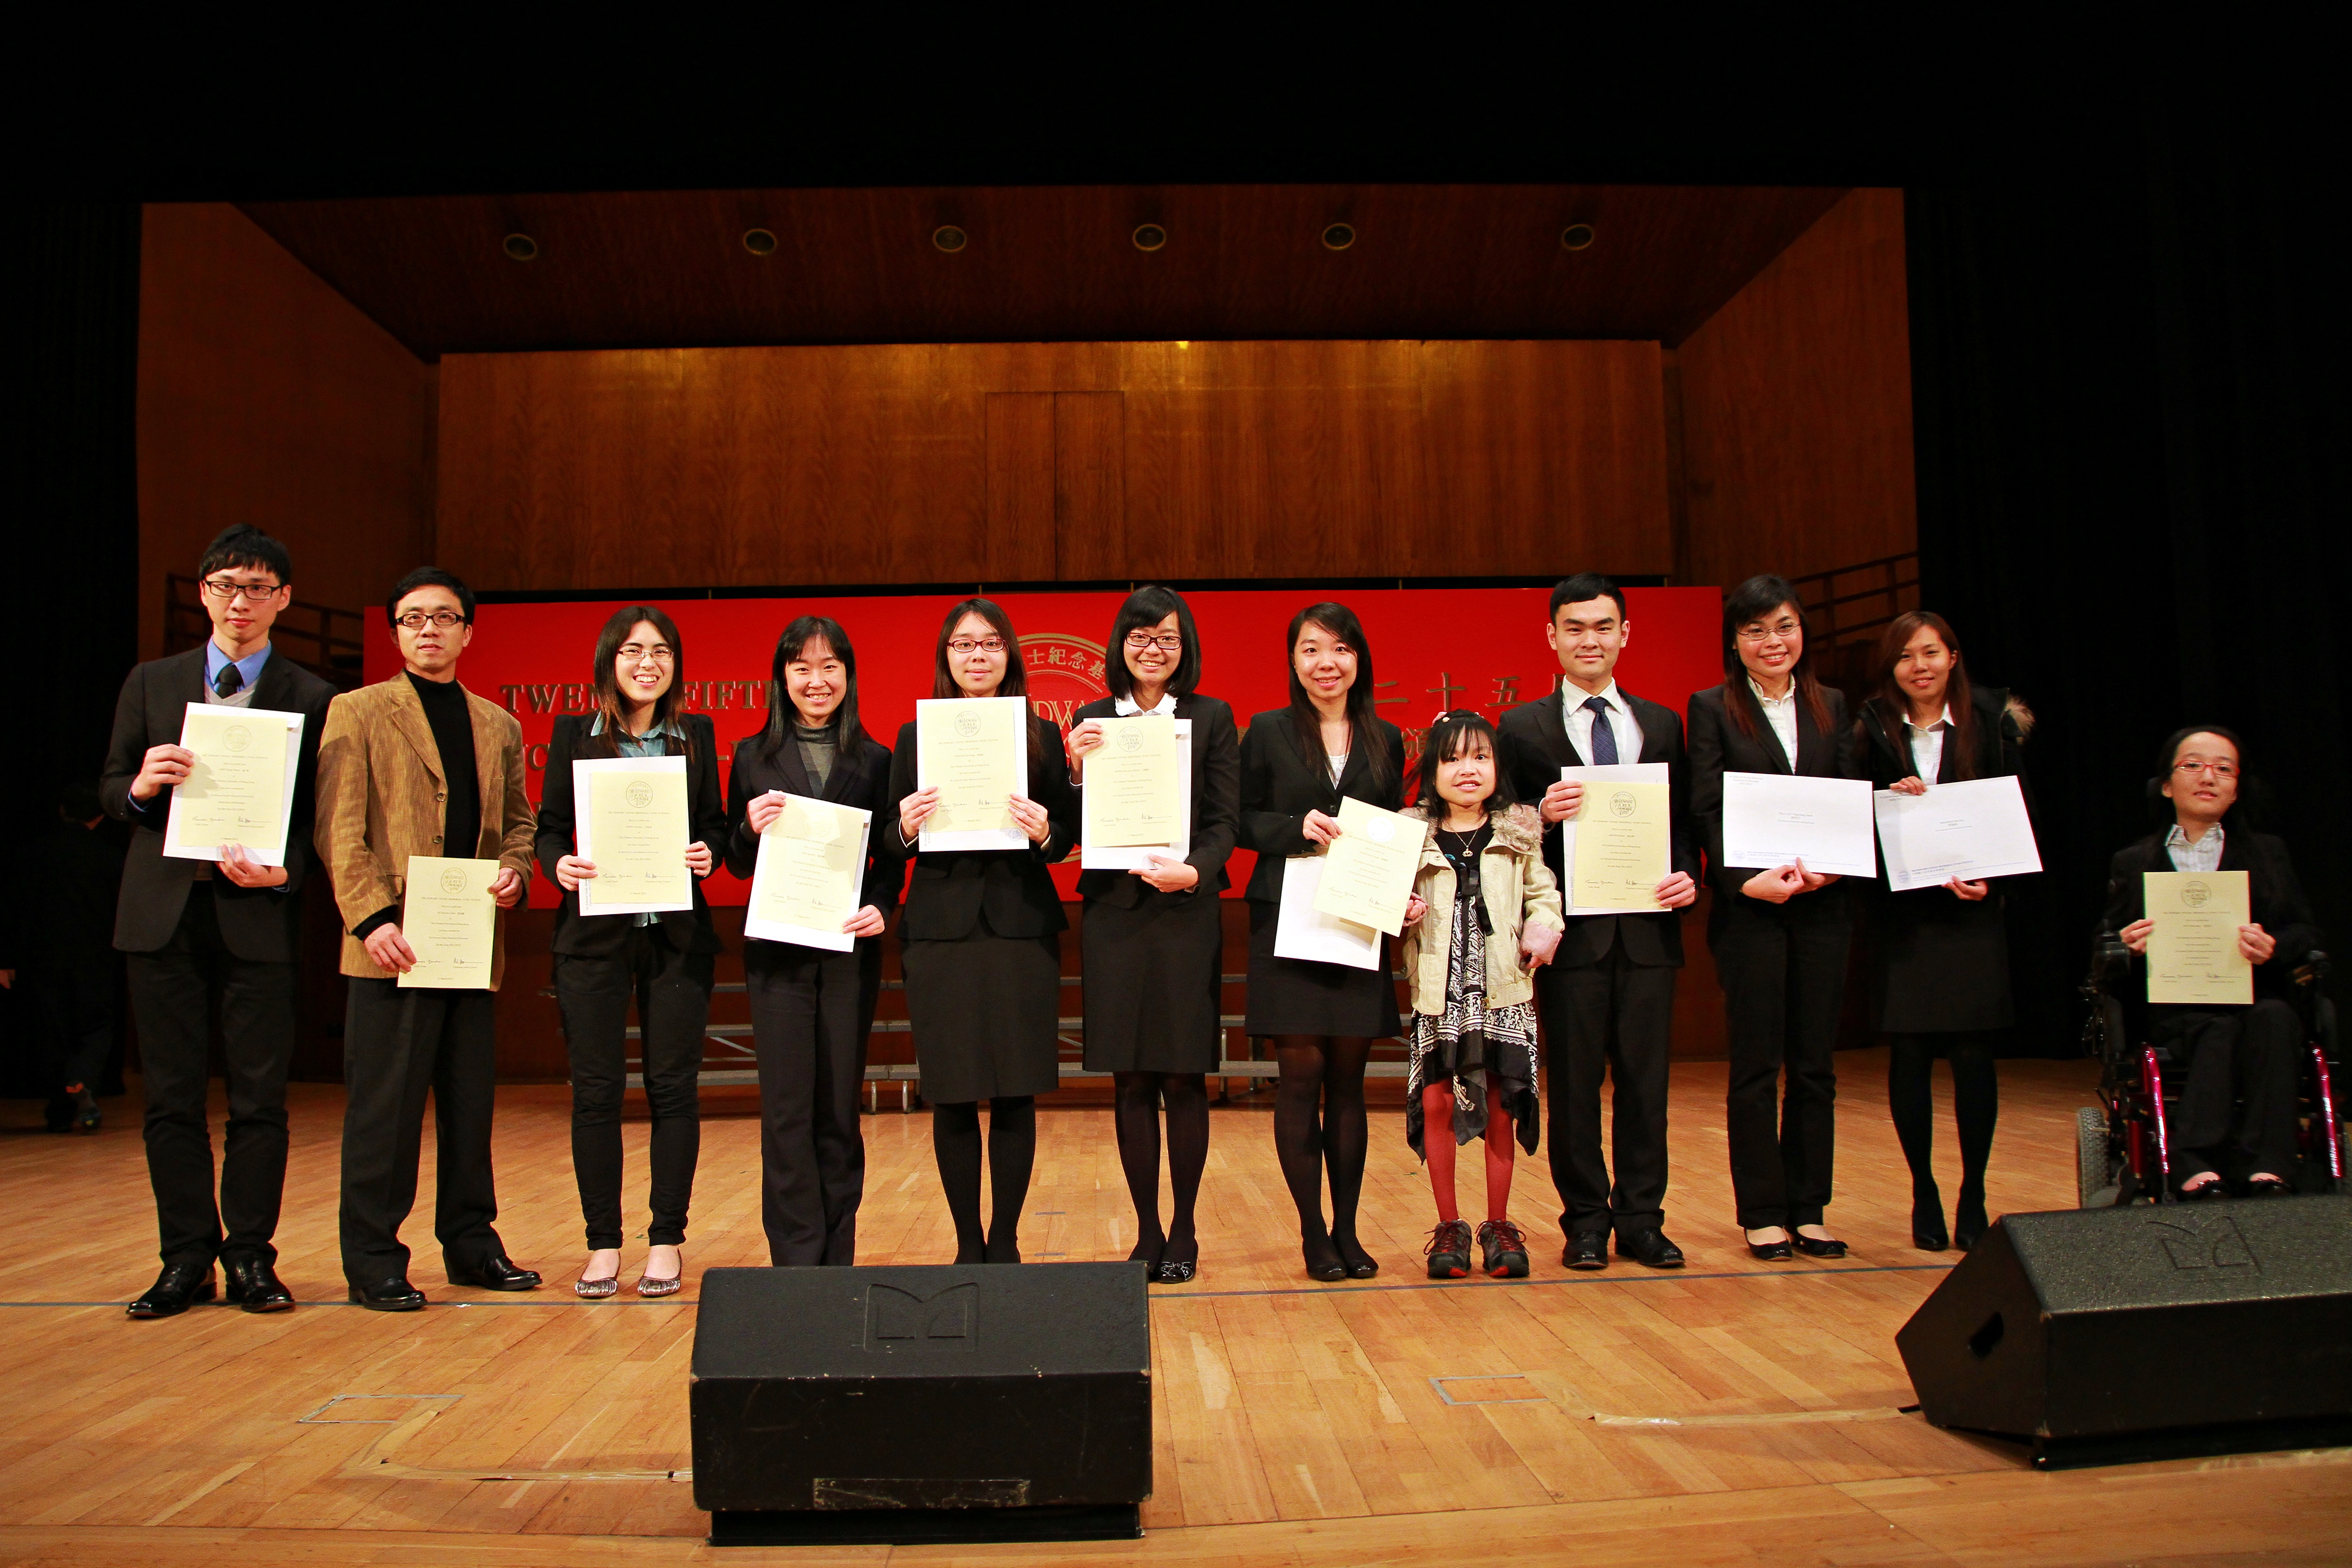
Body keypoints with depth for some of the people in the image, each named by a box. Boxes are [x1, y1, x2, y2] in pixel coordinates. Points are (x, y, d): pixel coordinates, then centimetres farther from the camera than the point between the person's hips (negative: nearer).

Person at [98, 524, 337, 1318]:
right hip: (163, 911, 2)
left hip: (259, 916, -2)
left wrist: (283, 871, -17)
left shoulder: (312, 699, 4)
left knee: (259, 1097, 1)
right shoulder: (152, 683, 13)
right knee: (172, 1096, 7)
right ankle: (187, 1257, 17)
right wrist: (140, 787, -10)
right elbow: (109, 789, 13)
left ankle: (250, 1258, 13)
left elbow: (321, 815, 1)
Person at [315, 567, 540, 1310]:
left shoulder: (499, 726, 16)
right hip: (395, 945, -5)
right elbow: (339, 829, -5)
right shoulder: (356, 713, 2)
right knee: (383, 1108, -1)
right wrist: (372, 917, -16)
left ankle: (471, 1244, 22)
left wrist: (515, 869, -1)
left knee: (471, 1104, 11)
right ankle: (373, 1260, 9)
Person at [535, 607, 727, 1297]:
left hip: (678, 933, 1)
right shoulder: (574, 733, 6)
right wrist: (559, 864, -16)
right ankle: (603, 1244, 15)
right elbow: (549, 825, 4)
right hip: (594, 932, 0)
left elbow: (715, 824, 9)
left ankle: (666, 1242, 14)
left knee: (673, 1087, 3)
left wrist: (707, 853, -13)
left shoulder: (696, 735, 9)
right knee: (595, 1091, 3)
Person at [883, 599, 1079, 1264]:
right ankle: (968, 1242, 18)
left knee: (1016, 1095, 2)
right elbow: (891, 843, 7)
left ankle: (1006, 1240, 17)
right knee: (952, 1097, 3)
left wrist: (1045, 833, -16)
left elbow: (1069, 835, 6)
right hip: (941, 930, 0)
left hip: (1022, 928, 0)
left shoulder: (1042, 736, 7)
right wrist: (906, 828, -15)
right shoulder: (915, 738, 8)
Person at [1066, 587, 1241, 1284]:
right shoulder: (1091, 721, 9)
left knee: (1184, 1078, 2)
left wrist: (1194, 871, -18)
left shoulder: (1211, 718, 6)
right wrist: (1077, 770, -11)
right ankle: (1147, 1233, 16)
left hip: (1187, 914, -1)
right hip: (1114, 913, 1)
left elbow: (1225, 820, 0)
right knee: (1131, 1081, 5)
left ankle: (1183, 1233, 16)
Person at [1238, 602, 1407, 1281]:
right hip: (1287, 923, -2)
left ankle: (1347, 1230, 17)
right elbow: (1242, 821, 1)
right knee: (1301, 1072, -2)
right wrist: (1297, 828, -15)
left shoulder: (1385, 740, 12)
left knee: (1347, 1078, 7)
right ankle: (1313, 1232, 11)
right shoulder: (1268, 732, 3)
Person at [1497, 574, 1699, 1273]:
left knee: (1645, 1079, 7)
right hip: (1571, 928, -2)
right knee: (1574, 1082, 5)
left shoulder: (1662, 724, 13)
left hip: (1648, 928, 3)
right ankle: (1586, 1221, 16)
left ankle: (1642, 1220, 19)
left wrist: (1688, 875, -5)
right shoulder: (1523, 728, 3)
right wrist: (1543, 817, -18)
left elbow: (1684, 821, 13)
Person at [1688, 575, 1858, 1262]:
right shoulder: (1712, 709, 1)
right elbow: (1705, 812, -6)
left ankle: (1808, 1210, 18)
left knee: (1815, 1064, 8)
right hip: (1749, 908, -3)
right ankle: (1763, 1214, 12)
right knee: (1756, 1066, 2)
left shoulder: (1832, 707, 12)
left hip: (1823, 907, 4)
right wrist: (1747, 881, -19)